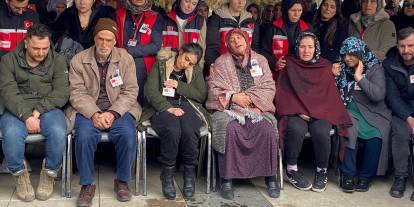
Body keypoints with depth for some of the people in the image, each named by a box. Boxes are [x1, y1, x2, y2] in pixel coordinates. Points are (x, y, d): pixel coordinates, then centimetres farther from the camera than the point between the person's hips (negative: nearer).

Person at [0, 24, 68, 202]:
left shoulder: (57, 60, 7)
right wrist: (26, 116, -22)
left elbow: (61, 92, -3)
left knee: (58, 132, -32)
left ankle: (49, 174, -5)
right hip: (17, 110, 0)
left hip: (48, 109, 0)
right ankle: (20, 174, -4)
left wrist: (39, 110, -17)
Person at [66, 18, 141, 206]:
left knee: (128, 135, -28)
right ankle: (87, 184, -9)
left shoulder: (126, 58, 3)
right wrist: (94, 114, -22)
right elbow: (77, 93, -5)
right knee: (84, 136, -31)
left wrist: (113, 113, -18)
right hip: (89, 110, 0)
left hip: (118, 110, 0)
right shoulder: (78, 60, 2)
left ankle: (122, 181, -4)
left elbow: (130, 91, -3)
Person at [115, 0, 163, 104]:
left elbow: (156, 46, -5)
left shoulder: (155, 17, 5)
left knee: (139, 100, 3)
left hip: (142, 67, -1)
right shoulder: (119, 14, 11)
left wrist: (129, 51, -10)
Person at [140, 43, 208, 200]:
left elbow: (201, 95, 7)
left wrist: (179, 85, -4)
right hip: (163, 106, -2)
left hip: (187, 106, 2)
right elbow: (150, 91, -4)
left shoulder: (196, 70, 17)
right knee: (172, 130, -36)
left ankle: (190, 173, -13)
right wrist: (168, 108, -18)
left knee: (190, 131, -33)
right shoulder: (160, 65, 8)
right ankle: (167, 174, -19)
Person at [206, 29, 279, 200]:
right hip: (229, 108, -1)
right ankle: (227, 180, -26)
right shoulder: (221, 62, 10)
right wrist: (233, 97, -13)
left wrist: (251, 97, -9)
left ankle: (270, 178, -15)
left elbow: (269, 88, 7)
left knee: (267, 129, -29)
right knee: (231, 129, -35)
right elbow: (214, 89, 2)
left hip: (256, 107, 2)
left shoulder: (260, 60, 15)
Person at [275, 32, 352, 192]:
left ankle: (322, 171, -6)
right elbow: (283, 93, 3)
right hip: (295, 112, -1)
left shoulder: (325, 67, 13)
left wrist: (315, 112, -7)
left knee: (321, 131, -30)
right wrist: (298, 111, -11)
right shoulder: (289, 65, 9)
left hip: (320, 113, 1)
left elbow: (330, 95, 9)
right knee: (297, 129, -34)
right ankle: (291, 169, -13)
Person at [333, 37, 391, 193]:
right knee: (350, 130, -32)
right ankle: (348, 175, -20)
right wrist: (334, 77, -3)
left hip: (372, 112, -2)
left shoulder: (375, 69, 2)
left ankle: (365, 177, -12)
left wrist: (359, 78, -14)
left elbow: (379, 95, -13)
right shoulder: (342, 69, 11)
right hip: (349, 111, 2)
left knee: (375, 135, -32)